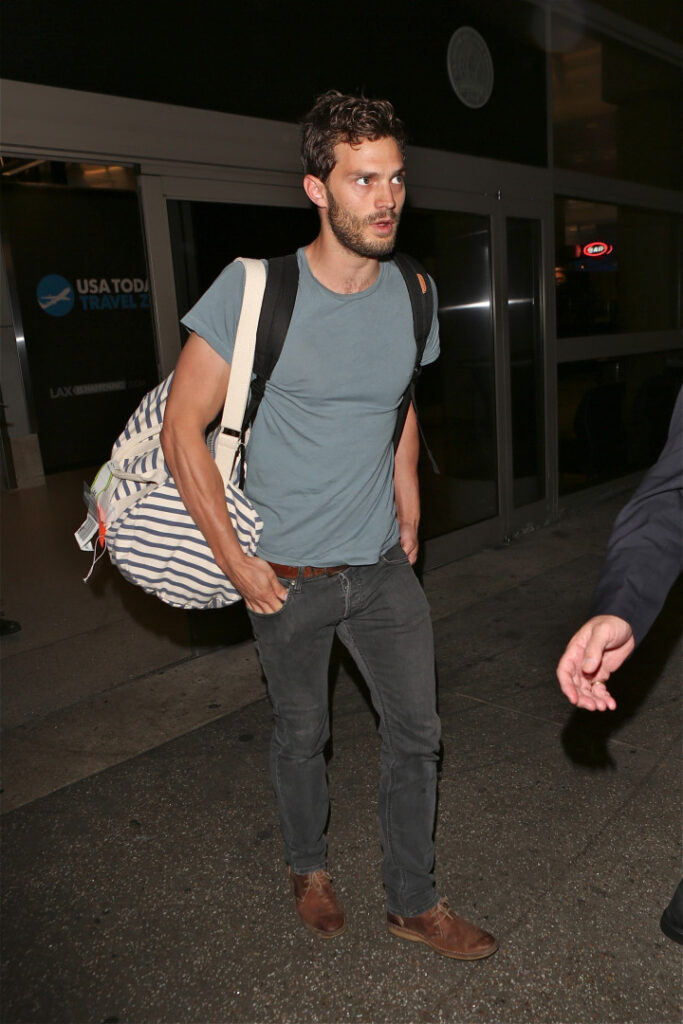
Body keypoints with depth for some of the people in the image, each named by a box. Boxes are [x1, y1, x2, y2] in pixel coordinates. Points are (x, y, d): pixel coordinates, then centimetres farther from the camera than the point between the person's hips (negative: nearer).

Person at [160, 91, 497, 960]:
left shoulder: (414, 294, 0)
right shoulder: (253, 289, -15)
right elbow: (182, 427, -13)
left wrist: (409, 519, 11)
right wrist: (236, 563, -13)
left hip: (384, 568, 4)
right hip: (288, 577, -3)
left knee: (416, 733, 9)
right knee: (300, 734, 15)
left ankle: (414, 903, 33)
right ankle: (308, 870, 45)